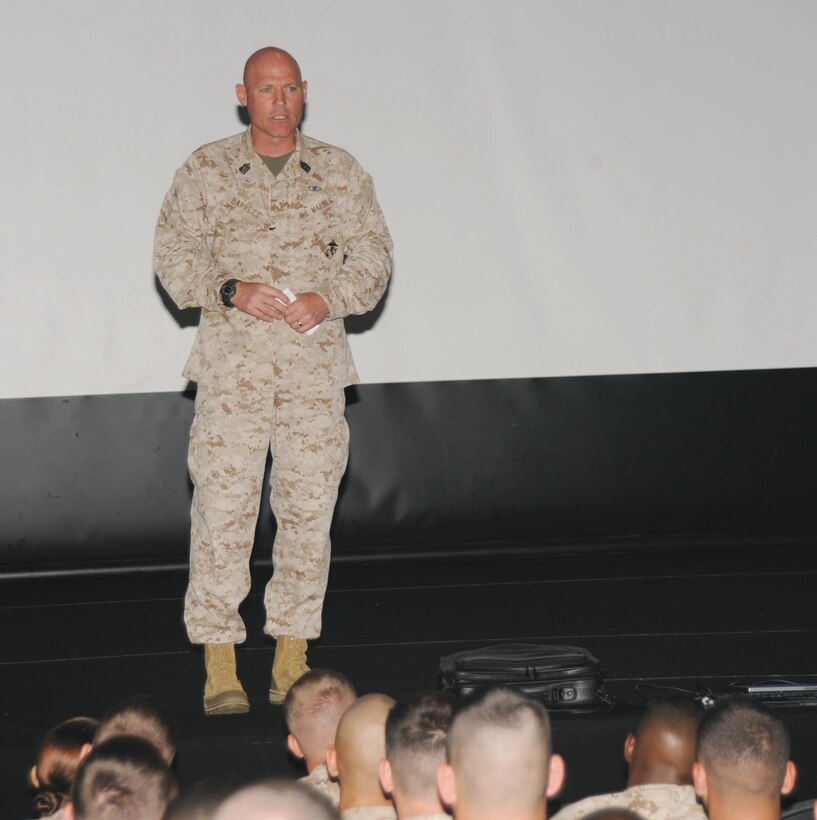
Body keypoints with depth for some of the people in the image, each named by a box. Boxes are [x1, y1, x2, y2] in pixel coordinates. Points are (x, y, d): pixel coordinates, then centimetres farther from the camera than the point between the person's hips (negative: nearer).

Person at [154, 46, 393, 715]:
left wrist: (328, 298, -9)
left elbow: (373, 258, 9)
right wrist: (233, 290, -12)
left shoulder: (341, 174, 9)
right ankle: (219, 666, -1)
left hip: (317, 368, 2)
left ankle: (292, 662, 12)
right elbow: (174, 257, 4)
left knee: (309, 510, 3)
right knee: (222, 511, -6)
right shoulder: (206, 171, 6)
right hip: (232, 366, -2)